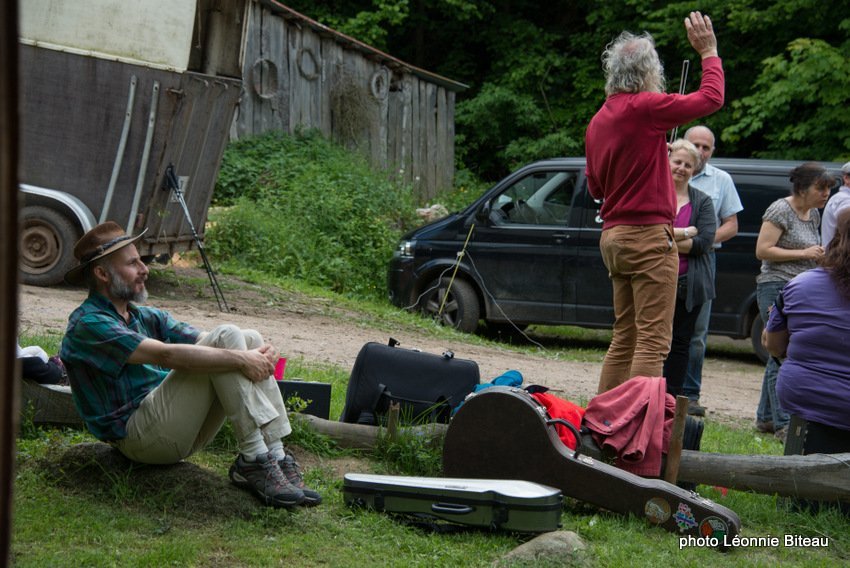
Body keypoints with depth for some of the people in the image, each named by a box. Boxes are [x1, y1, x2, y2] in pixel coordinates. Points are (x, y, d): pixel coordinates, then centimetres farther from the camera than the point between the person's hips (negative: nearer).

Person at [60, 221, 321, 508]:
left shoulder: (147, 317, 21)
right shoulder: (88, 325, -9)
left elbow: (203, 342, 8)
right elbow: (166, 355, -21)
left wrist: (261, 354, -12)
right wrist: (239, 360, -23)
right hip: (138, 436, -9)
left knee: (249, 338, -6)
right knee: (226, 336, -18)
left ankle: (275, 457, -17)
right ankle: (253, 461, -24)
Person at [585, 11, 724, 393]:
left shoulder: (598, 120, 13)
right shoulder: (644, 107, -12)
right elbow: (712, 98, -7)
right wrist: (708, 52, 7)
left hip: (613, 234, 9)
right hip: (648, 233, -9)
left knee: (625, 337, 14)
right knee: (653, 340, -9)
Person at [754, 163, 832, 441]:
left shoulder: (813, 214, 16)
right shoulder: (781, 210, -10)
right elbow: (762, 250, -15)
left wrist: (820, 255, 10)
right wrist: (804, 253, -15)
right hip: (776, 289, -8)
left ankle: (766, 418, 15)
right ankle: (784, 424, -12)